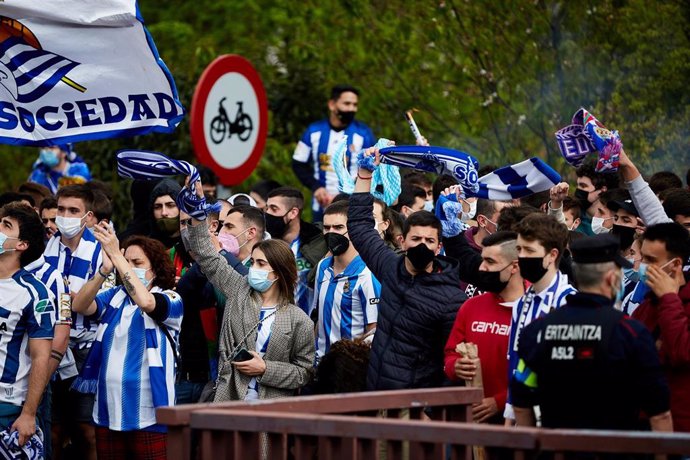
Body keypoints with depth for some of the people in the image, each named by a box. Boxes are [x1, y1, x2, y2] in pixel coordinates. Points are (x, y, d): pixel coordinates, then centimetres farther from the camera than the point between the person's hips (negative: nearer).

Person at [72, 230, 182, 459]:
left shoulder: (171, 300, -4)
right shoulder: (114, 297, 9)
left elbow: (145, 302, -26)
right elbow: (79, 306, -8)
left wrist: (115, 255, -25)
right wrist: (105, 269, -23)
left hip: (147, 414, -4)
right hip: (108, 410, 5)